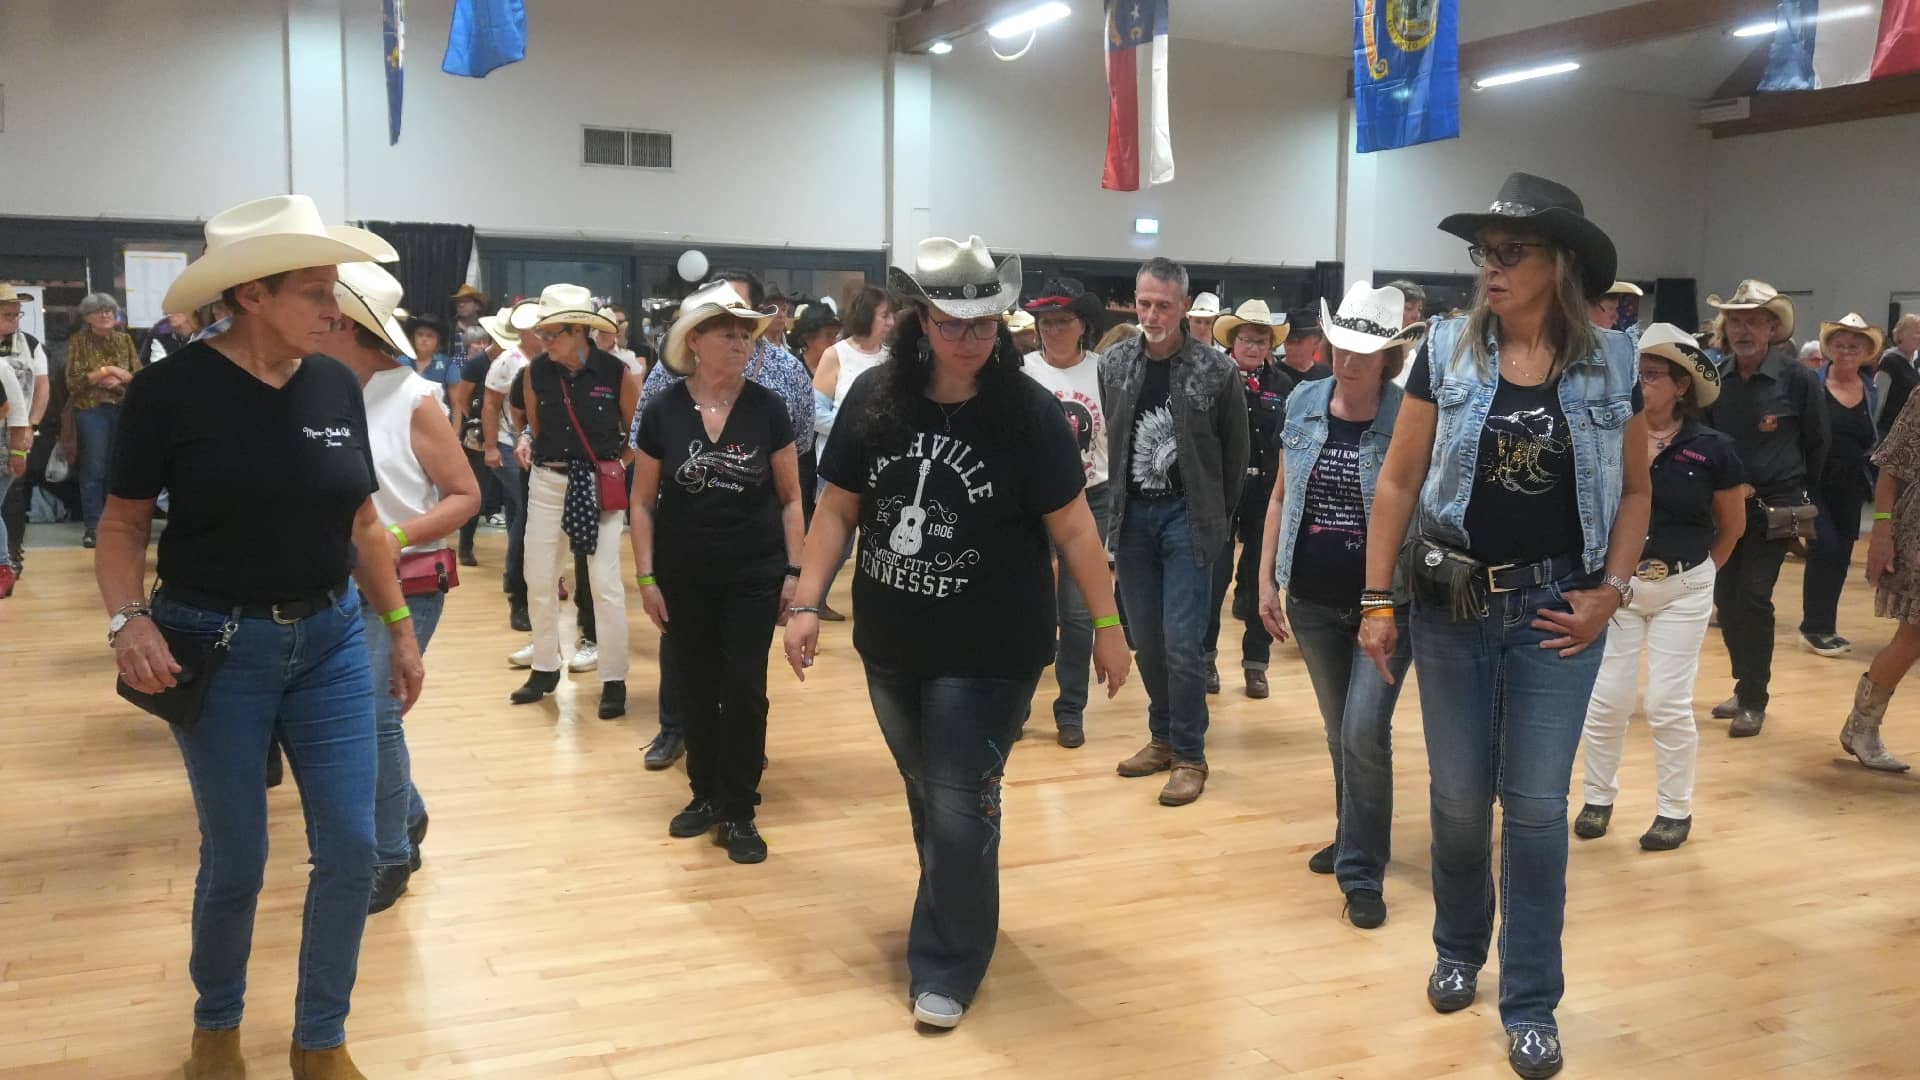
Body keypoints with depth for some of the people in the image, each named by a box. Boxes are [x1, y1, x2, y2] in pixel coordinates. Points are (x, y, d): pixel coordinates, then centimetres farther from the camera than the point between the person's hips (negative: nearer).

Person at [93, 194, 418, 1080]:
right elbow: (122, 524, -6)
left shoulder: (337, 384, -1)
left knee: (350, 849, 2)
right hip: (217, 646, -3)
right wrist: (129, 620, -22)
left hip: (330, 640, 4)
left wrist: (401, 629, 8)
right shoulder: (171, 389, -12)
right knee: (235, 859, 7)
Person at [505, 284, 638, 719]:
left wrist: (615, 465, -1)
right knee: (538, 579, 9)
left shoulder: (618, 374, -12)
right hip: (547, 482, 4)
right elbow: (535, 427, 12)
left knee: (605, 583, -3)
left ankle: (614, 681, 6)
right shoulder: (536, 372, -3)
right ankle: (545, 668, 26)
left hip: (599, 487, -3)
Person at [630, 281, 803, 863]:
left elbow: (790, 497, 2)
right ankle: (706, 793, 28)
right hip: (683, 577, 1)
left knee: (744, 687, -1)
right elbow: (642, 501, 2)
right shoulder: (663, 410, -4)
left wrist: (794, 571, -3)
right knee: (694, 687, 10)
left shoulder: (767, 407, -5)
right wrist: (646, 577, -2)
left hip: (755, 574, -1)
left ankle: (739, 810, 11)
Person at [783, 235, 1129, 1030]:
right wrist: (807, 604, -2)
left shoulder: (1028, 412, -13)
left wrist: (1106, 624, -5)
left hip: (990, 653, -4)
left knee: (960, 810, 0)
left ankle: (947, 969, 17)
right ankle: (954, 915, 43)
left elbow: (1071, 526, -8)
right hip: (890, 645, 4)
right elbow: (837, 508, 2)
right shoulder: (875, 399, -5)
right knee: (925, 797, 19)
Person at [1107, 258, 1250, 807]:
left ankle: (1189, 755, 6)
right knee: (1146, 640, 10)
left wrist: (1218, 519, 4)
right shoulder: (1114, 365, 3)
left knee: (1182, 643, -7)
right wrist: (1117, 507, 9)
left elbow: (1235, 452, 1)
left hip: (1187, 517, -4)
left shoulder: (1215, 370, -8)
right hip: (1132, 515, 4)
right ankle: (1163, 737, 27)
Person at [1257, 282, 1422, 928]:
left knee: (1365, 733, -8)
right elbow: (1281, 496, 10)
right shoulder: (1303, 404, 1)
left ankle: (1363, 870, 7)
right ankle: (1355, 837, 36)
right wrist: (1266, 579, 7)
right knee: (1339, 731, 16)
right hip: (1313, 599, 4)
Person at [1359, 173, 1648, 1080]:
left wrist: (1611, 590, -5)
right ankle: (1459, 949, 35)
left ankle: (1532, 1003, 17)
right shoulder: (1447, 351, -3)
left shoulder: (1611, 362, -2)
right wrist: (1377, 600, -5)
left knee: (1536, 807, 3)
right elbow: (1398, 481, -1)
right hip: (1452, 605, 1)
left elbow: (1634, 490, 7)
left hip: (1557, 611, 0)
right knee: (1459, 797, 10)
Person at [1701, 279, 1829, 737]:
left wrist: (1797, 488, 8)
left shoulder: (1798, 379, -9)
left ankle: (1753, 701, 2)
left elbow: (1819, 442, 3)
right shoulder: (1715, 378, -2)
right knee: (1726, 597, 7)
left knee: (1753, 598, -9)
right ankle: (1746, 687, 24)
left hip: (1775, 507, -4)